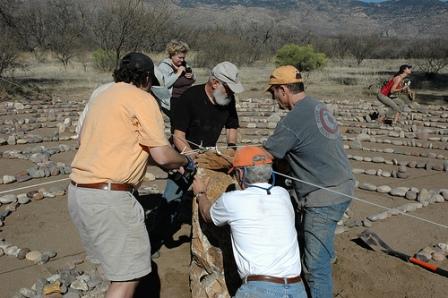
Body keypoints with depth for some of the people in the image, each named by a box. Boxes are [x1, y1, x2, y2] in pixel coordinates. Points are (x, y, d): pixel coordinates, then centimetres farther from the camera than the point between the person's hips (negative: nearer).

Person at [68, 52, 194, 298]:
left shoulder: (103, 95, 18)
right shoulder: (142, 99, -7)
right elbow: (163, 156, -12)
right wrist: (185, 162, 10)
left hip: (79, 191, 9)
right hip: (107, 196, -9)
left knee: (117, 258, 25)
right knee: (128, 273, 1)